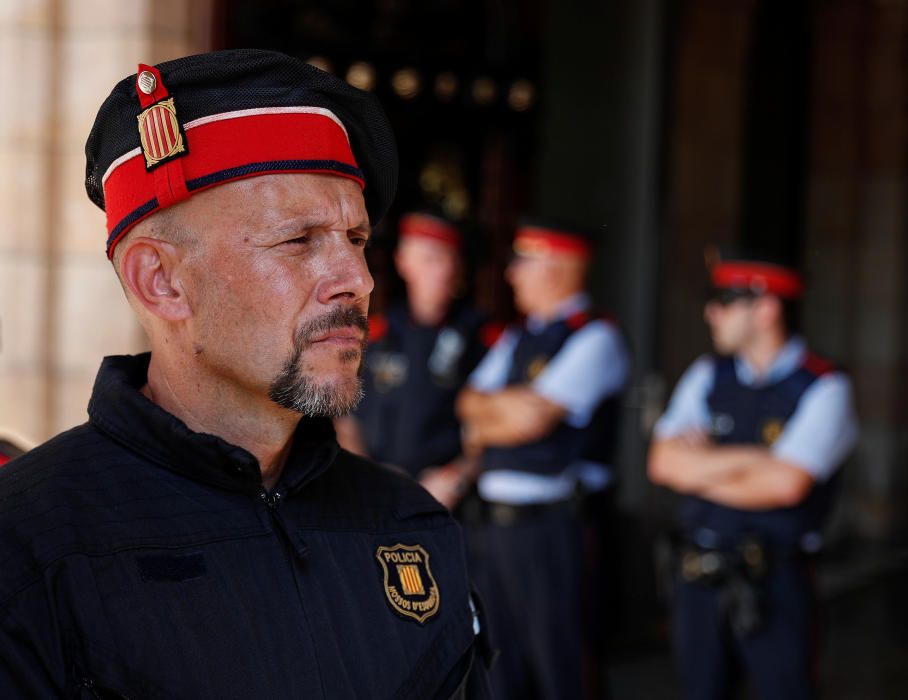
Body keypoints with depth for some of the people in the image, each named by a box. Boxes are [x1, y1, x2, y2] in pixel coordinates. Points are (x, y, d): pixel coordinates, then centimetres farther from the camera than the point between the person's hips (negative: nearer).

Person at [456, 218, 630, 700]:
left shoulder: (594, 339, -7)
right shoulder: (514, 340, 18)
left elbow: (533, 417, -15)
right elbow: (469, 403, 12)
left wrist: (487, 410, 1)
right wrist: (510, 406, -5)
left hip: (547, 527, -7)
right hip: (490, 522, 7)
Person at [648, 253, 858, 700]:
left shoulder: (823, 390, -8)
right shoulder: (708, 377, 8)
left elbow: (785, 484, -19)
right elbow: (664, 462, -2)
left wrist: (701, 469, -7)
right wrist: (751, 459, -11)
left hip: (773, 582, -5)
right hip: (699, 575, 5)